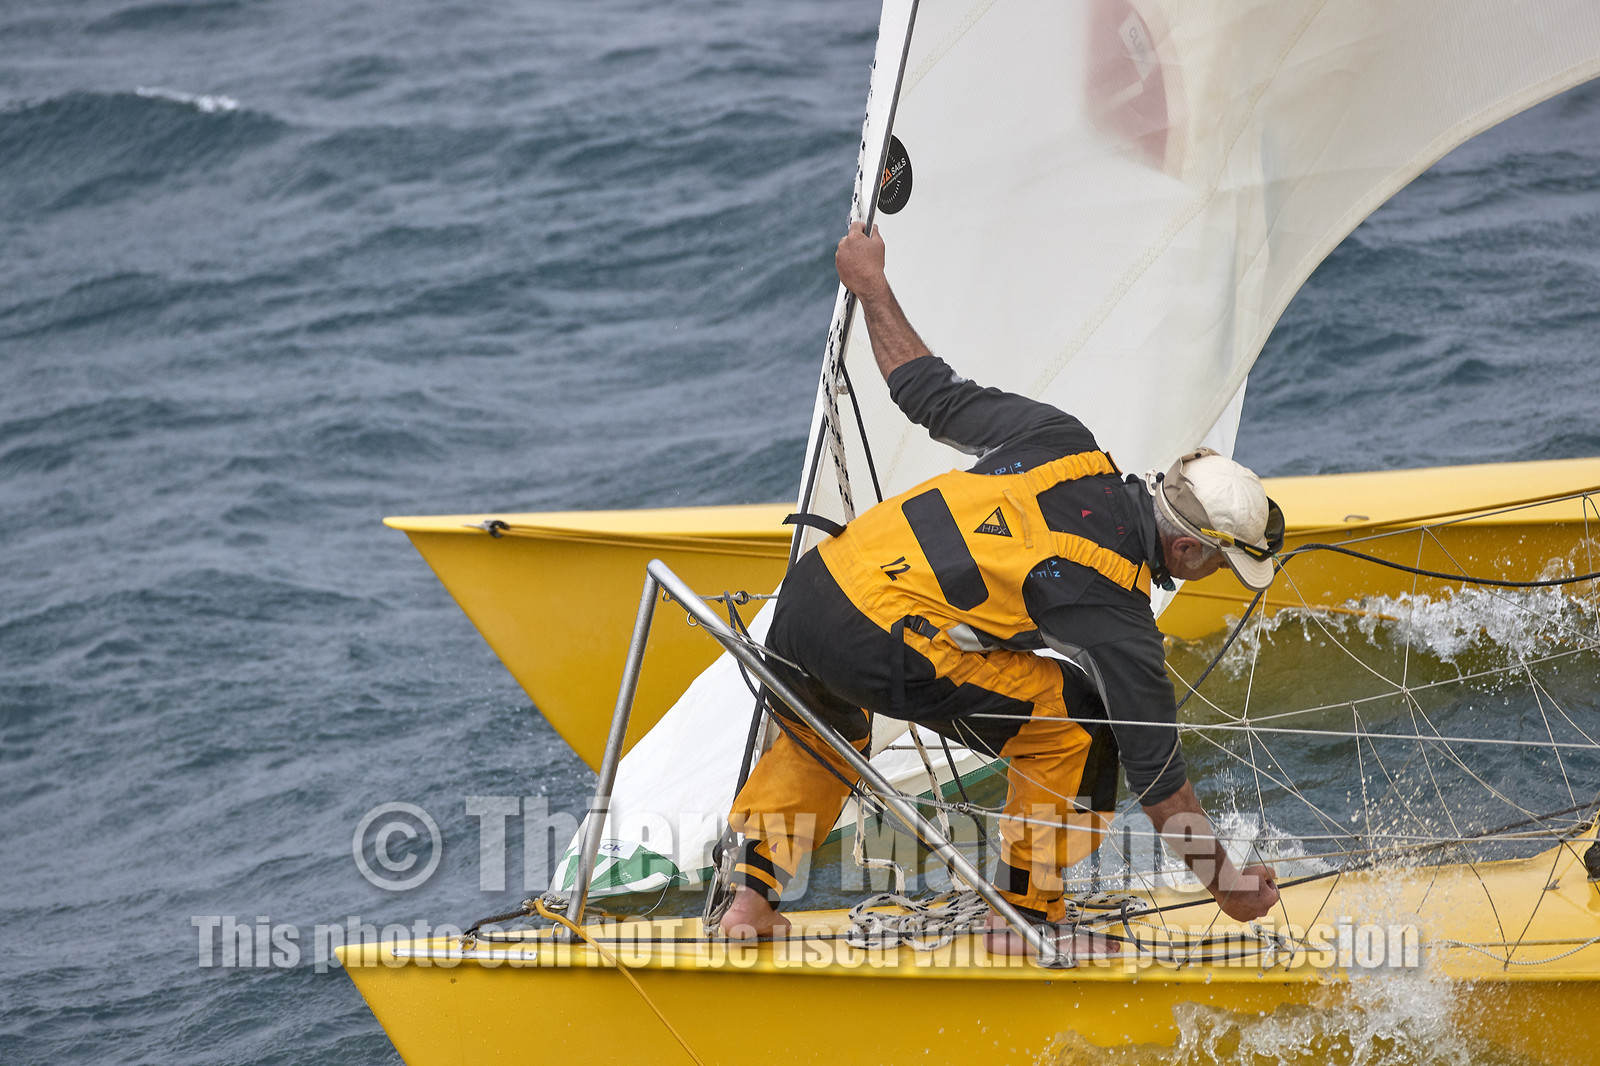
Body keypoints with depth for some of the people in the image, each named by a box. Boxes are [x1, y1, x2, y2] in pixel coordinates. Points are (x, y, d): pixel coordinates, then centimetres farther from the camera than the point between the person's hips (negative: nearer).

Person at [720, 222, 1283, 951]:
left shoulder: (1061, 444, 9)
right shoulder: (1114, 612, -4)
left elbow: (927, 388, 18)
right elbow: (1157, 773, 2)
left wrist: (871, 286, 33)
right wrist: (1227, 885, 12)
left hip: (802, 598, 7)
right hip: (880, 649, -7)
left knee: (821, 735, 38)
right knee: (1075, 723, 3)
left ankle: (751, 897, 32)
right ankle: (1024, 917, 13)